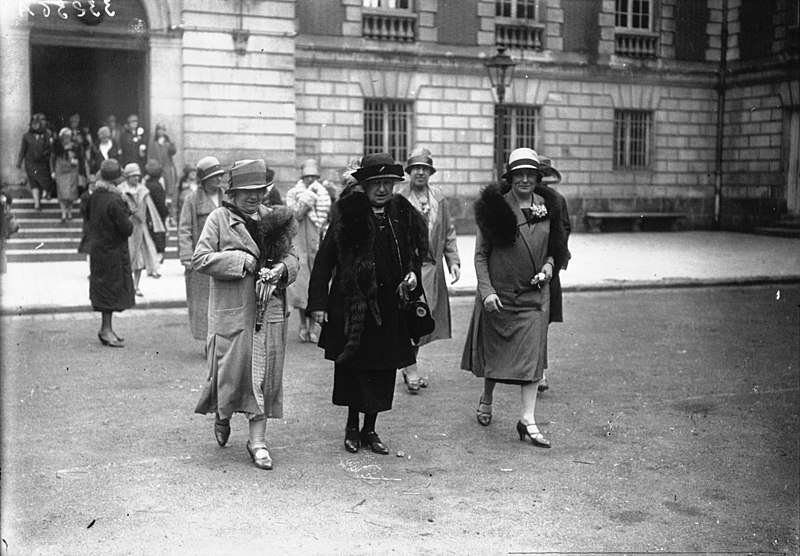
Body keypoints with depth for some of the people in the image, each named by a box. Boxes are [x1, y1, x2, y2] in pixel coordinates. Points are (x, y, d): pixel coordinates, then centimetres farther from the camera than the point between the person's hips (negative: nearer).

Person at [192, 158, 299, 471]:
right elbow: (200, 259, -9)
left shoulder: (273, 218, 12)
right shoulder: (219, 219, -1)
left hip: (269, 311, 4)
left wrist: (281, 268, -9)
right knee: (230, 369, 2)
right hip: (231, 311, -4)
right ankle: (222, 416, 34)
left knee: (264, 376, 4)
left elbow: (291, 257, 14)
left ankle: (257, 440, 13)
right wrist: (241, 261, -17)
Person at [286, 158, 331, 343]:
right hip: (299, 243, -1)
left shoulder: (323, 194, 9)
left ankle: (312, 326, 8)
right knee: (300, 281, -3)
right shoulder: (293, 193, 5)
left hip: (317, 243, 1)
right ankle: (303, 325, 11)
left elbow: (326, 218, -3)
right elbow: (296, 214, -11)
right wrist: (308, 198, -12)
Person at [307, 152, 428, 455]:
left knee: (384, 370, 7)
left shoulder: (403, 215, 6)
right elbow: (324, 260, -7)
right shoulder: (347, 215, -7)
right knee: (353, 365, 3)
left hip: (390, 305, 4)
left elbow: (415, 254, 21)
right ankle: (352, 426, 21)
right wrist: (318, 302, -10)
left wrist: (413, 274, -1)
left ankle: (370, 429, 21)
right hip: (353, 304, -4)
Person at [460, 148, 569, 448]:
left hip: (534, 294, 2)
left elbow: (555, 245, 18)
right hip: (498, 294, -2)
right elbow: (480, 254, -5)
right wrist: (486, 290, -14)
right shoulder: (494, 207, -7)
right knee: (494, 350, 11)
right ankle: (486, 399, 37)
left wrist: (549, 263, -3)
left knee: (532, 354, -4)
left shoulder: (547, 207, 5)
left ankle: (528, 419, -2)